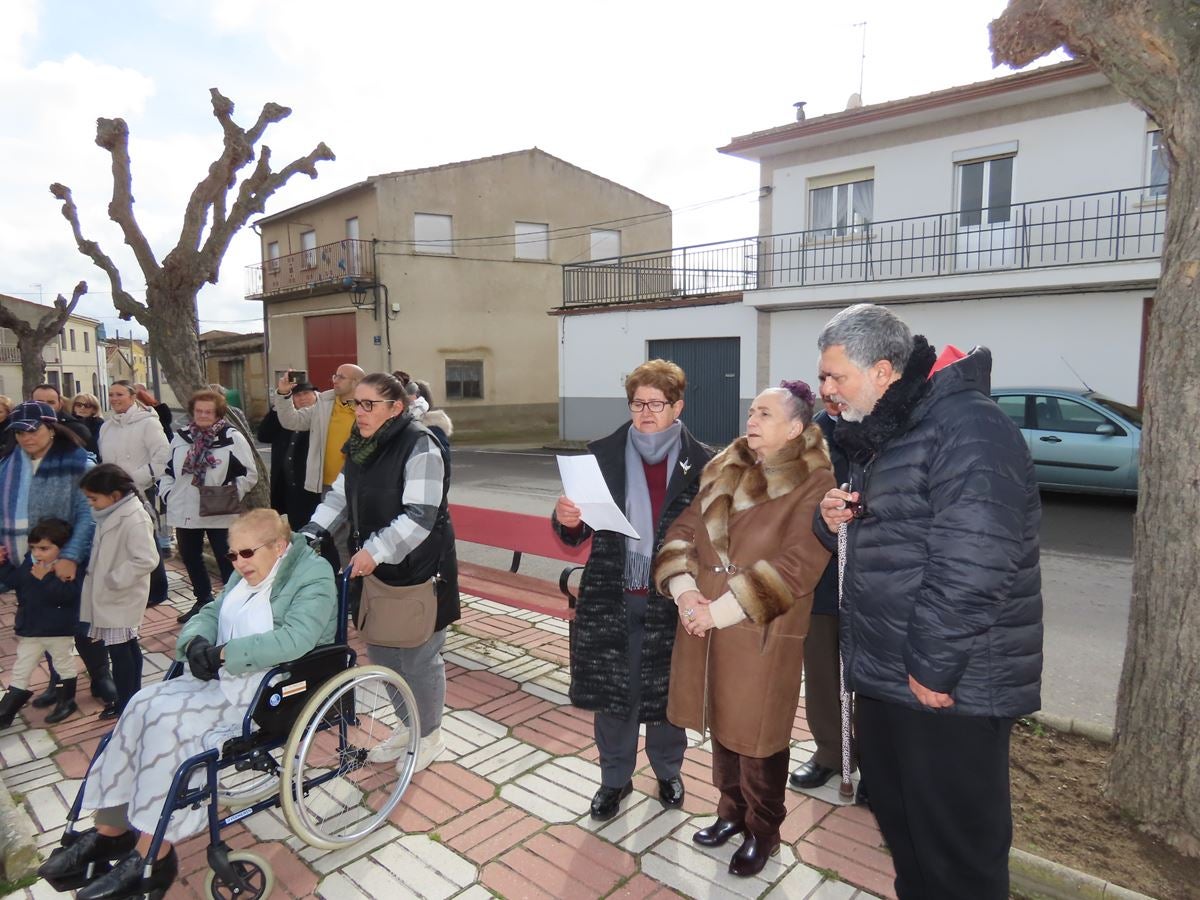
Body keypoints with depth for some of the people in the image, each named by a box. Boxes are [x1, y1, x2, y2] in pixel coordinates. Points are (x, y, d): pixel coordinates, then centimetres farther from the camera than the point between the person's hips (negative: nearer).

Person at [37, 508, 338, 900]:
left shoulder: (313, 576, -15)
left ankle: (152, 858, -8)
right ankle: (111, 830, 2)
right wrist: (196, 642, -10)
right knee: (143, 706, -10)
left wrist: (224, 653, -24)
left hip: (264, 692, -8)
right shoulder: (248, 574, 11)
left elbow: (295, 638, -28)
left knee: (169, 722, -21)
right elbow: (210, 614, 13)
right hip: (221, 676, 8)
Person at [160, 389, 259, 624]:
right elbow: (167, 469, 18)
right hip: (184, 511, 6)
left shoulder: (233, 438, -8)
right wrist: (167, 492, 4)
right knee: (190, 558, 18)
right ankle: (203, 601, 35)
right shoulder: (180, 437, 8)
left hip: (220, 514, -6)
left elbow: (250, 474, -7)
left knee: (227, 560, 1)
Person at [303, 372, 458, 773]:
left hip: (418, 572, -8)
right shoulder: (361, 446, 8)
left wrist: (375, 551, -30)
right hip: (373, 569, 8)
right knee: (380, 653, 17)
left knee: (419, 658, 7)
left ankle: (430, 735, 30)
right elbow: (340, 496, 13)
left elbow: (420, 516, -24)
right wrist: (311, 533, 0)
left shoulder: (420, 446, -18)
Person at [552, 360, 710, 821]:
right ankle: (615, 778, 37)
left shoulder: (700, 463, -6)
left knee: (666, 693, 16)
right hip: (611, 599, 1)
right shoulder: (603, 454, -2)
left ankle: (667, 772, 43)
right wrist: (566, 519, -21)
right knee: (611, 693, 13)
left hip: (671, 601, -1)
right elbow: (578, 533, 2)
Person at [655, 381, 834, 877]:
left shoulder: (815, 485, -11)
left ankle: (763, 831, 32)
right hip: (704, 624, 6)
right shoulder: (724, 471, 8)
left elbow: (796, 566, -19)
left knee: (756, 736, 9)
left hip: (762, 635, -5)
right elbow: (683, 529, 6)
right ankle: (732, 811, 40)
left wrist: (722, 609, -20)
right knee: (721, 725, 19)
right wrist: (684, 590, -11)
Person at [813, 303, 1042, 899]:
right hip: (883, 676, 9)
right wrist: (835, 521, 1)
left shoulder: (967, 427, -19)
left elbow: (970, 569, -26)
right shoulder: (880, 436, 12)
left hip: (949, 688, -9)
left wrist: (932, 668, -19)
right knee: (899, 825, 23)